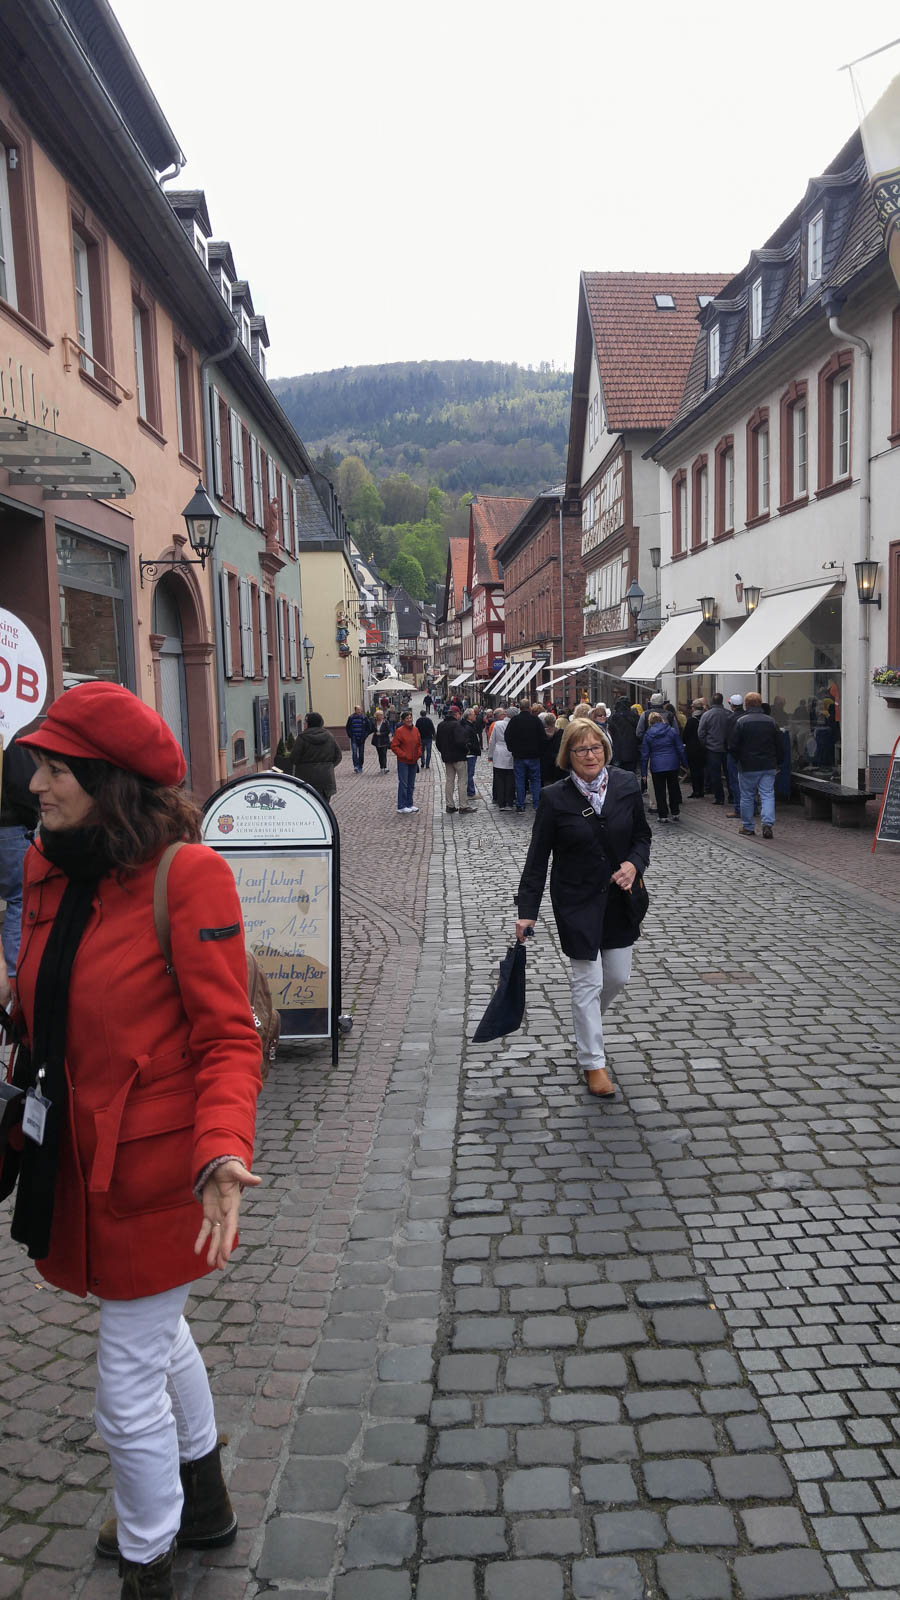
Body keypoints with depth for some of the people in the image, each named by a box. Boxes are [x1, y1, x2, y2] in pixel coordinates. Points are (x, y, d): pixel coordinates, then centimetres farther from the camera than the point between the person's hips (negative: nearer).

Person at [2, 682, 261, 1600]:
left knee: (128, 1389, 7)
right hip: (76, 1159, 8)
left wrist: (222, 1152, -33)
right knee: (155, 1332, 27)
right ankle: (202, 1504, 54)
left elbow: (226, 1037, -21)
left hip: (151, 1165, -8)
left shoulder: (186, 874, -21)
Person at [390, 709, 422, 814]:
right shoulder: (400, 731, -10)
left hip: (413, 762, 6)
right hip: (403, 762, -6)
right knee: (403, 784, -4)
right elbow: (394, 746, -11)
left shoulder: (415, 730, 8)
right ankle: (401, 806, 1)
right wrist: (403, 755, -16)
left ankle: (409, 804, 22)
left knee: (411, 785, 13)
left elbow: (419, 744, 19)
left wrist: (418, 753, 3)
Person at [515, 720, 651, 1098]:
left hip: (618, 897, 4)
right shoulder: (555, 798, -12)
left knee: (618, 976, 12)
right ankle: (593, 1063, 13)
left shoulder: (626, 785, -4)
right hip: (576, 901, -4)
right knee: (588, 981, -1)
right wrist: (527, 911, -9)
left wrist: (634, 864, -14)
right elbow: (538, 857, -7)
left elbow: (642, 835, 8)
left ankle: (586, 1021, 43)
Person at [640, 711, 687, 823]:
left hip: (656, 767, -1)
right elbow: (680, 749, 1)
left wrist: (643, 772, 5)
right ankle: (675, 813, 18)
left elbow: (644, 754, 1)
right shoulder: (672, 731, 0)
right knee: (674, 789, 14)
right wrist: (684, 763, 10)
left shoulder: (648, 735, 0)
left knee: (660, 792, 5)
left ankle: (663, 816, 5)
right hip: (672, 765, 1)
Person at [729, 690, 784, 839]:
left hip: (748, 767, -2)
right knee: (768, 795, 3)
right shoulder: (771, 721, 3)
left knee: (747, 797, 9)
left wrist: (739, 760, 10)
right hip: (768, 766, 2)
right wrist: (777, 763, 17)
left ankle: (748, 827, 16)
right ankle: (768, 824, -12)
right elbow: (781, 745, 7)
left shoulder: (741, 722, -8)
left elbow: (732, 747, -7)